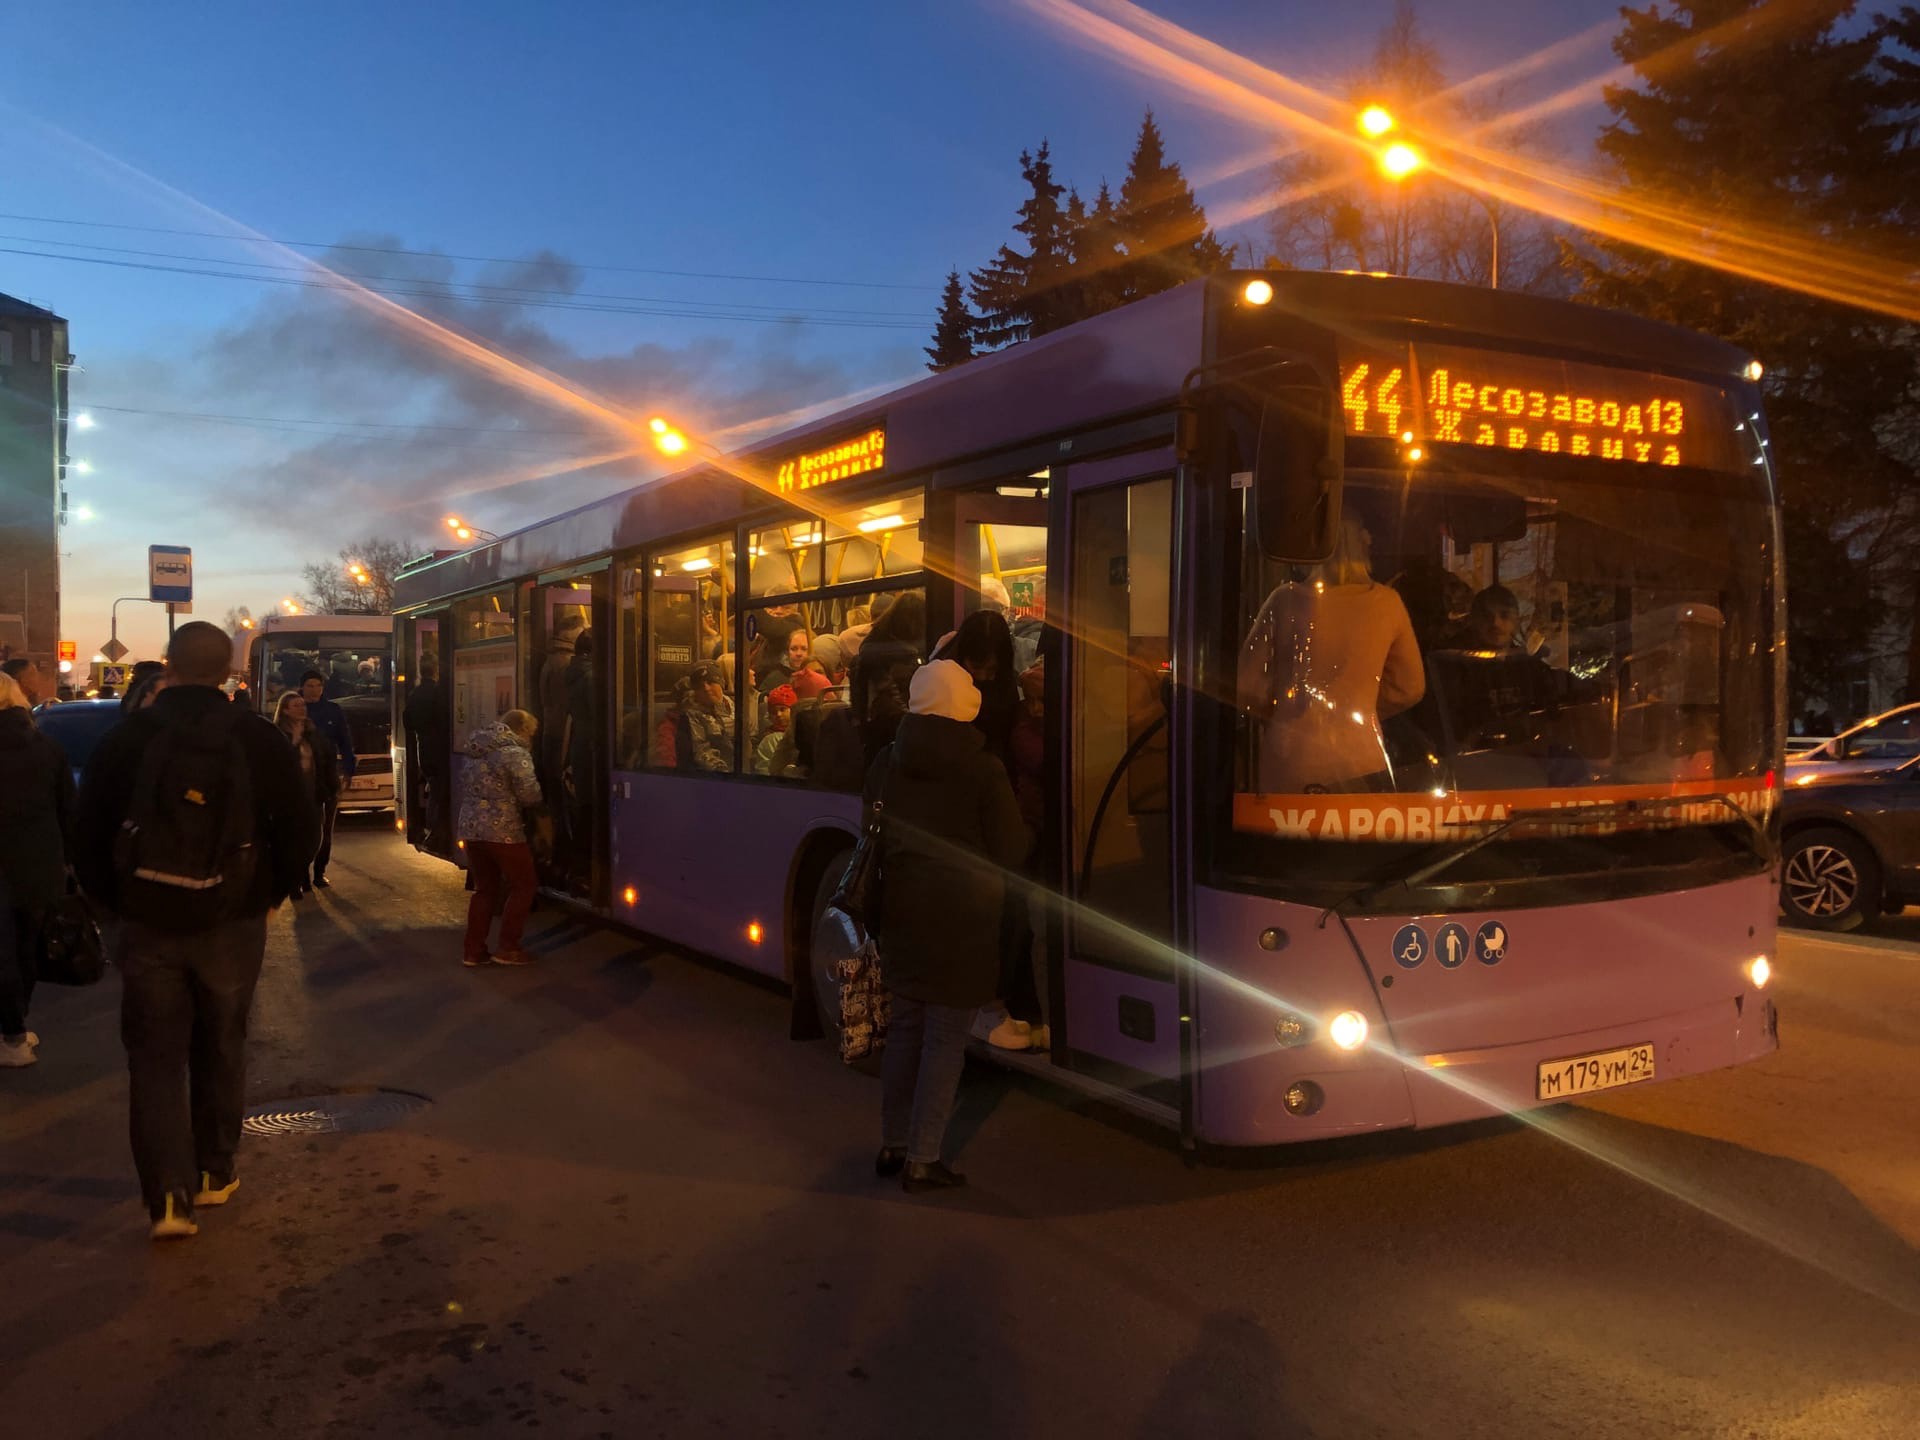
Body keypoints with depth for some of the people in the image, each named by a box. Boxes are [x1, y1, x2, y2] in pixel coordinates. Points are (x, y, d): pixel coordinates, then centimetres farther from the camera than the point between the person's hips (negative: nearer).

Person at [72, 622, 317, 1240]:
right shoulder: (257, 739, -6)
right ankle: (214, 1174, 28)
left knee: (156, 1060, 7)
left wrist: (111, 902, 12)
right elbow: (300, 827, -4)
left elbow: (87, 835, 0)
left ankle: (169, 1197, -1)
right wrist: (271, 893, 9)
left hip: (145, 926, 0)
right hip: (232, 925, 1)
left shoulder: (124, 739, -5)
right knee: (220, 1050, 17)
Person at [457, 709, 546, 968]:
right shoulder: (515, 752, -11)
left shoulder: (477, 751, 16)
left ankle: (473, 952, 15)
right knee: (523, 885, 7)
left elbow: (466, 789, 19)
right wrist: (541, 813, 1)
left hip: (470, 829, 8)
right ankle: (507, 949, 6)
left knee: (485, 889, 16)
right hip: (502, 830, -8)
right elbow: (528, 792, -16)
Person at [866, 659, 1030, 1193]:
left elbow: (872, 837, 9)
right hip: (961, 923, -5)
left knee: (905, 1029, 17)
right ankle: (922, 1160, 7)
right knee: (946, 1040, 3)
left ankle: (892, 1145, 25)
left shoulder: (885, 763, 1)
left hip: (900, 916, 5)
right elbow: (1011, 850, -10)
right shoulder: (982, 770, -14)